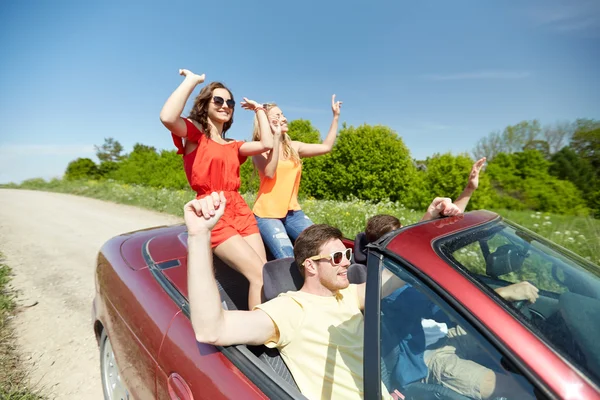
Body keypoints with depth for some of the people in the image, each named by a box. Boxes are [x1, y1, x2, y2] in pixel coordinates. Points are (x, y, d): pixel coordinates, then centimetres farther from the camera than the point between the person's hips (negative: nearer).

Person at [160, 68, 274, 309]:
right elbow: (167, 117, -18)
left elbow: (267, 144, 6)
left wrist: (259, 110, 19)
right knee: (260, 274, -16)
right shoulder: (193, 134, 4)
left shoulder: (233, 146, 20)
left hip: (241, 211, 6)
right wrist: (191, 80, -7)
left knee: (264, 275, -5)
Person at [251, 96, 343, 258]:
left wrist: (336, 116, 12)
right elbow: (269, 172, -21)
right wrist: (276, 137, -18)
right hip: (267, 213, -5)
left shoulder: (293, 147, 11)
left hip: (293, 212, 5)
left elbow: (326, 147, 12)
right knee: (288, 259, -21)